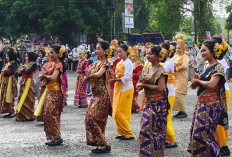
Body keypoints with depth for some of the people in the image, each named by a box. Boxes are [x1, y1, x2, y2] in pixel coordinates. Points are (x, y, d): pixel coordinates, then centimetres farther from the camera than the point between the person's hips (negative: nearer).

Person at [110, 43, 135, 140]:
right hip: (118, 88, 8)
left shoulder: (128, 63, -10)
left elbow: (127, 78, -18)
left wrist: (115, 79, -21)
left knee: (120, 112, -9)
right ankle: (122, 133, 15)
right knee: (116, 112, 7)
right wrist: (113, 78, -1)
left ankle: (128, 134, -2)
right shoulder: (120, 62, 16)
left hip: (126, 88, -8)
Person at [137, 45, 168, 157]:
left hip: (158, 103, -7)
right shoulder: (146, 69, 11)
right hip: (148, 103, 7)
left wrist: (145, 85, -11)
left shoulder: (160, 70, -11)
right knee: (145, 128, 8)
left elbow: (160, 88, -19)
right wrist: (142, 82, -12)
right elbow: (139, 85, 11)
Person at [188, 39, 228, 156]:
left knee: (202, 133, -6)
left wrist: (198, 81, -8)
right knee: (196, 131, 11)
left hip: (211, 106, -8)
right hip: (201, 104, 8)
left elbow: (211, 84, -24)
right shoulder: (206, 66, 13)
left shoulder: (218, 67, -13)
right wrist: (197, 79, -5)